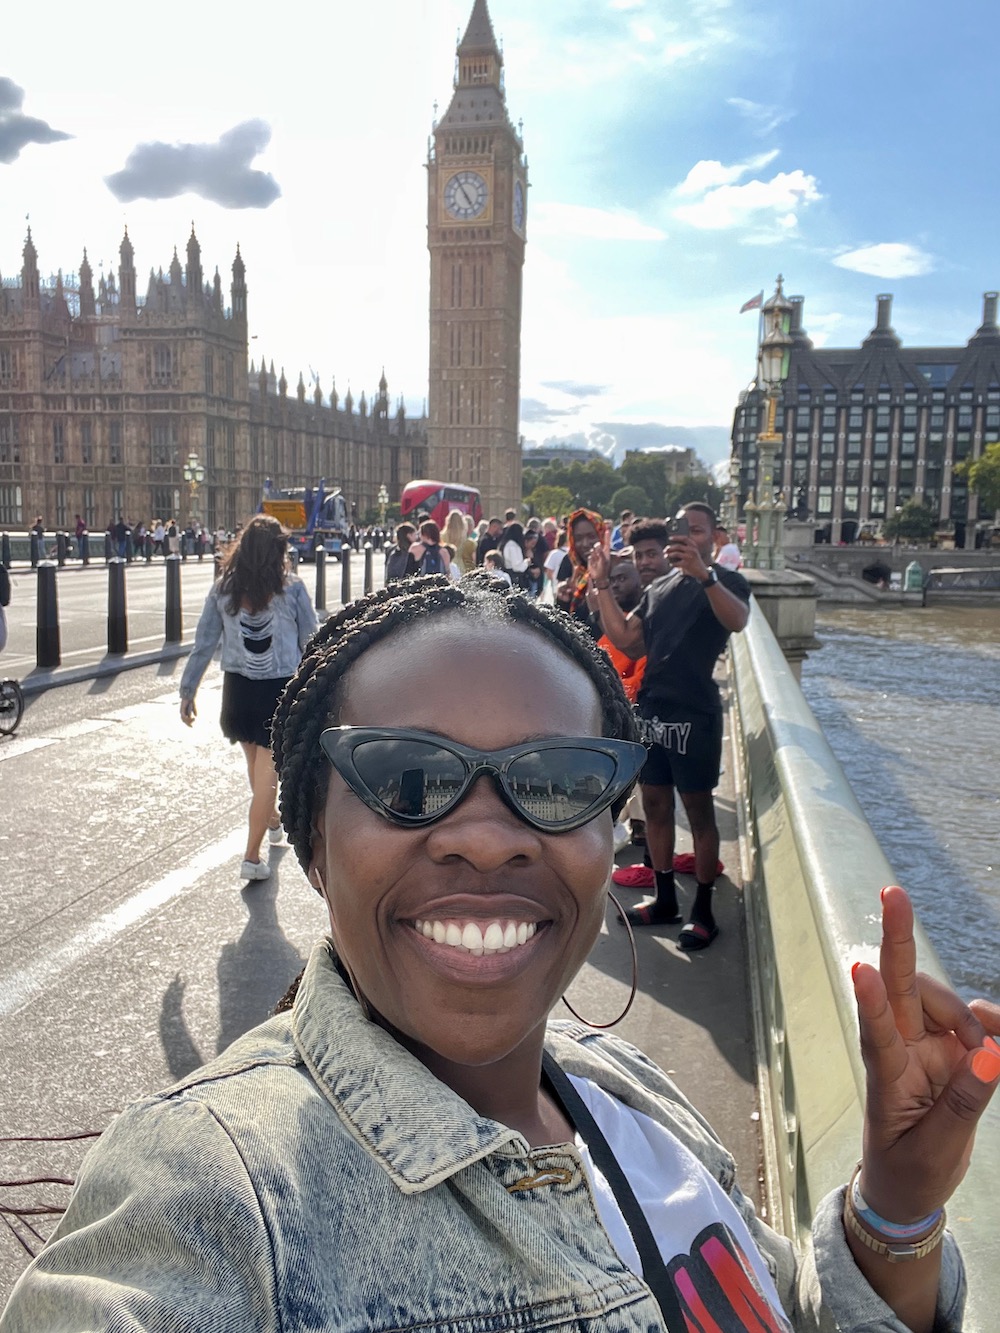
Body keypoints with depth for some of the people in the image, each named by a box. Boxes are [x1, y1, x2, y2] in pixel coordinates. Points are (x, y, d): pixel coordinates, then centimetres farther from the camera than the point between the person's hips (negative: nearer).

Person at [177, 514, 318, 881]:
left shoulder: (223, 589, -2)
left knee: (255, 764, 24)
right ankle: (252, 856, 3)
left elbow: (204, 643, 0)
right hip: (281, 688, -3)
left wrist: (188, 690, 7)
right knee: (267, 771, 3)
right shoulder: (291, 588, -8)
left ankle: (271, 819, 48)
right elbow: (311, 641, -2)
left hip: (238, 688, 3)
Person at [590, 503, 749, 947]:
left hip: (694, 712, -6)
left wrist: (702, 573, -43)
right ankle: (664, 900, 26)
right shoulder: (658, 587, 15)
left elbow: (737, 620, -27)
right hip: (651, 708, 6)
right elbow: (626, 639, 8)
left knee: (699, 809, 2)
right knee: (655, 804, 12)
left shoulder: (725, 581, -3)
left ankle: (703, 911, 13)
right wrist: (603, 585, 2)